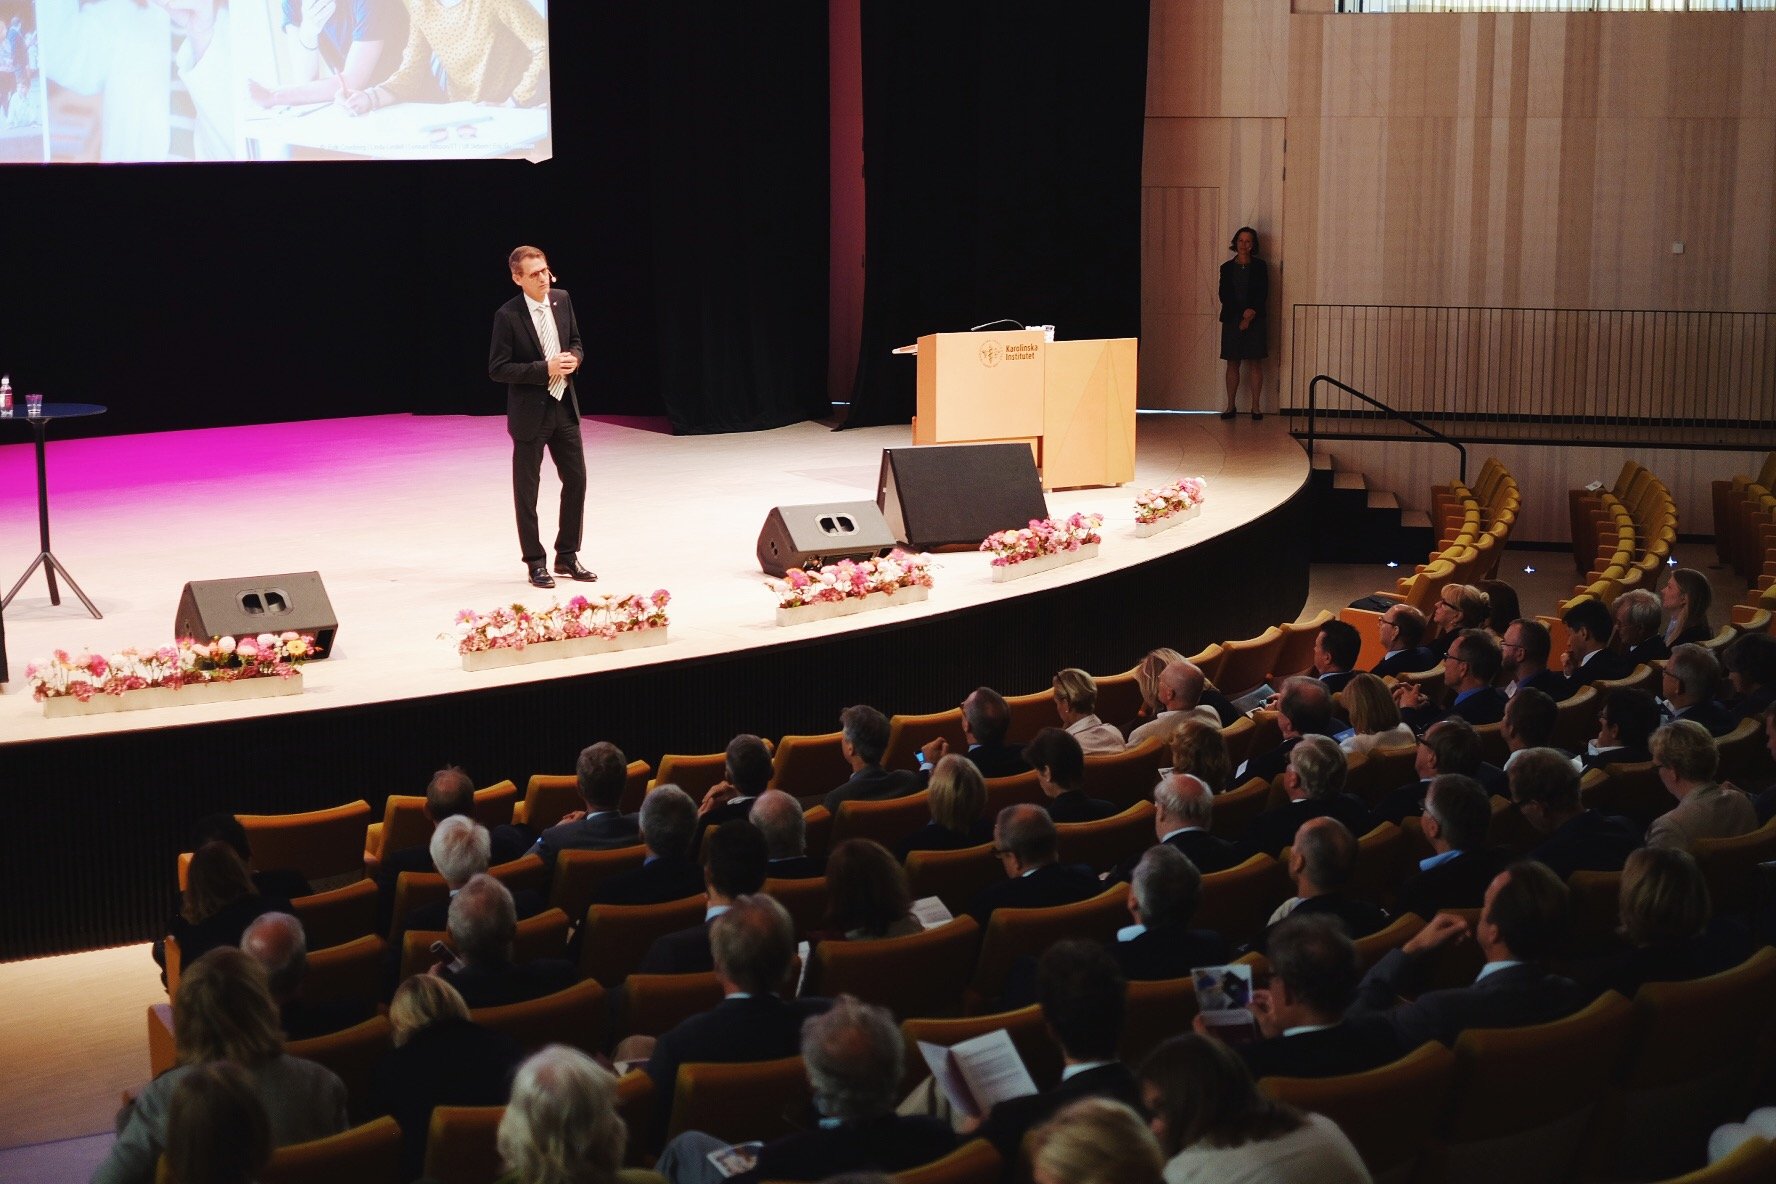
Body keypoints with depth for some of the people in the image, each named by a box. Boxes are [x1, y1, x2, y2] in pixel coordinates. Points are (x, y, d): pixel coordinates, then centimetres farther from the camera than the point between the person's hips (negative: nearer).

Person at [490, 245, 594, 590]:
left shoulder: (562, 300, 2)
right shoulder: (508, 316, -15)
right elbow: (497, 369, -15)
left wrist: (574, 357, -8)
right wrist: (544, 369, -22)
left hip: (564, 406, 6)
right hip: (530, 412, -6)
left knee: (576, 480, 9)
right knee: (527, 490, 4)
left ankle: (567, 556, 23)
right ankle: (535, 562, 15)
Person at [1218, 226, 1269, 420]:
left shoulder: (1259, 266, 5)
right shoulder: (1227, 267, 8)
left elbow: (1263, 294, -1)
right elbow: (1224, 295, 1)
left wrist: (1251, 313, -13)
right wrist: (1242, 315, -10)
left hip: (1255, 320, -1)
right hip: (1232, 320, 1)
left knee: (1255, 364, -2)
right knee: (1232, 364, 2)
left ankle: (1256, 407, 0)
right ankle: (1231, 406, 5)